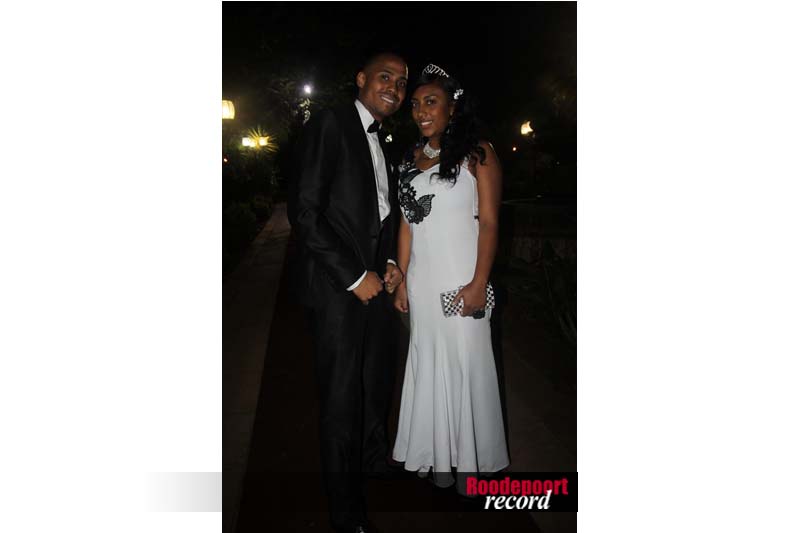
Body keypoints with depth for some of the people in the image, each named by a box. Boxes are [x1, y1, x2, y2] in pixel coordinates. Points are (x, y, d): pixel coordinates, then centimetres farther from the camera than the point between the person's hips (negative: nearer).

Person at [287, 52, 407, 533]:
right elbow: (304, 212, -14)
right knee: (342, 401, 4)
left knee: (378, 390, 18)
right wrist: (355, 277, -15)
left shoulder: (388, 141, 15)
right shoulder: (329, 126, -8)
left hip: (376, 283, 7)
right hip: (338, 289, -7)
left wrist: (391, 263, 5)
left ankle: (377, 469, 40)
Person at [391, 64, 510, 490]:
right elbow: (406, 224, 11)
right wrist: (401, 280, 6)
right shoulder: (411, 160, 11)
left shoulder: (477, 154, -4)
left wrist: (479, 283, -17)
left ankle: (471, 459, 24)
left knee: (466, 362, 4)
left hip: (461, 279, -5)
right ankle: (438, 455, 29)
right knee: (428, 363, 12)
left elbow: (489, 222, -10)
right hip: (422, 279, 5)